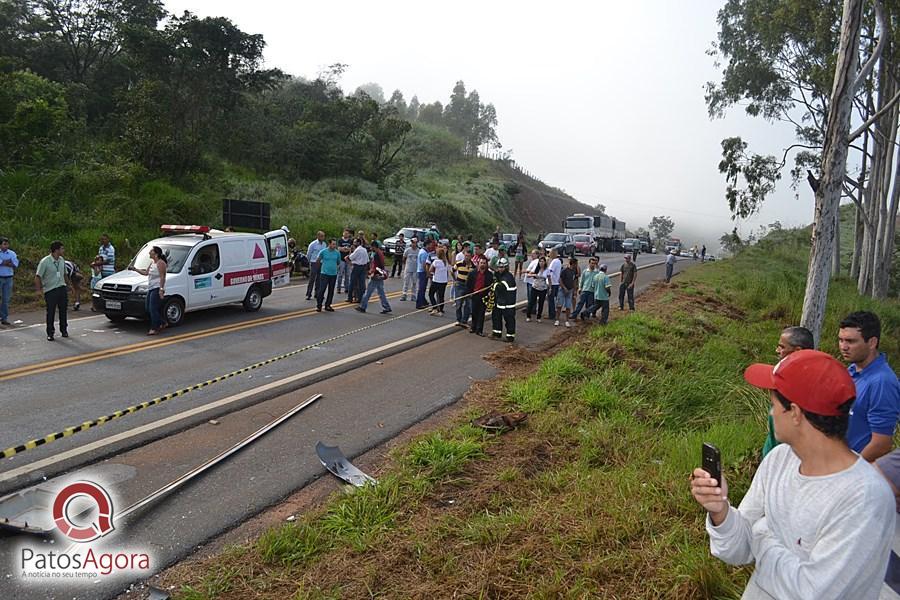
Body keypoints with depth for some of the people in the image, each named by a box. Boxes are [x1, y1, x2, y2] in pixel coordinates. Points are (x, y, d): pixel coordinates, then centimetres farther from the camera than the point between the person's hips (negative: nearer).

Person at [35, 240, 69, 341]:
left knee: (63, 310, 8)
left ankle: (64, 330, 20)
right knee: (50, 312, -1)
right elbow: (37, 277, -10)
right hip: (50, 290, -5)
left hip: (62, 288, 5)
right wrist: (39, 289, -11)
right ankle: (50, 333, 9)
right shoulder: (45, 261, -12)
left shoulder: (62, 260, 6)